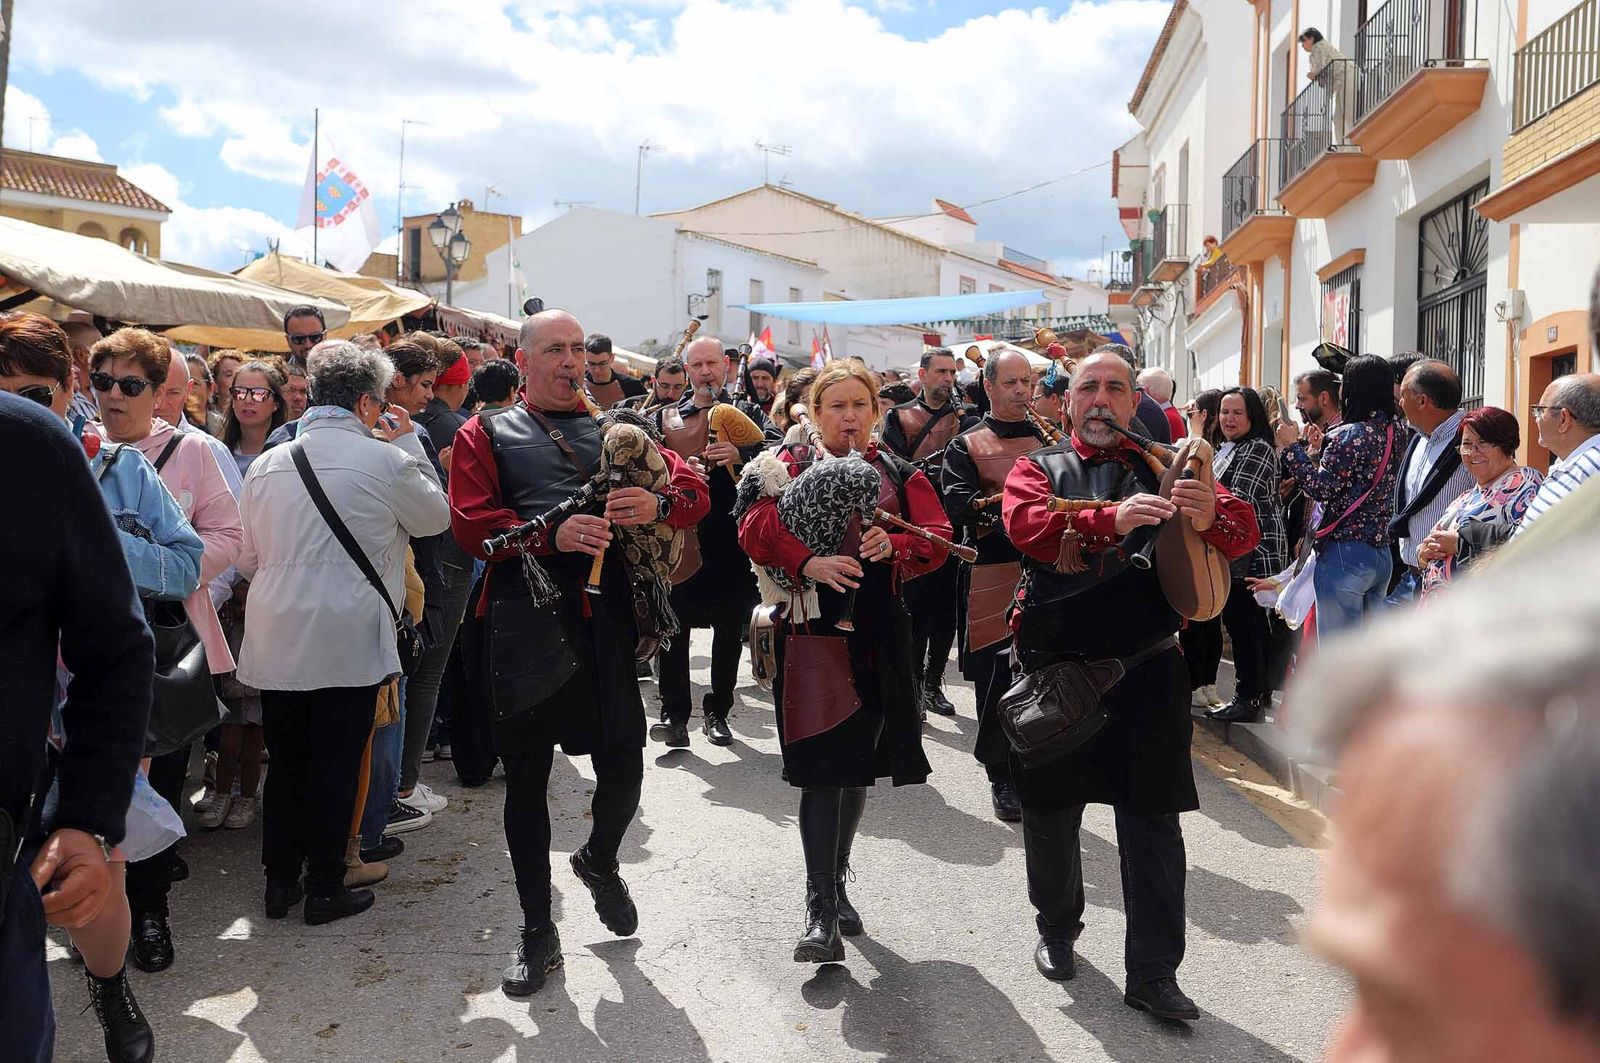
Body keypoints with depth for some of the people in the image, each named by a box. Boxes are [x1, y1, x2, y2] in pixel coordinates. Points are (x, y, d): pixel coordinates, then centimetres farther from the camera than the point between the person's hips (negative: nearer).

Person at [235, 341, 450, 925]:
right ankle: (325, 889, 16)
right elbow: (436, 517, 7)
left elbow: (247, 559, 12)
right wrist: (407, 444, 11)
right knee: (336, 766, 6)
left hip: (277, 638, 5)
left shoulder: (267, 464, 4)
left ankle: (280, 881, 25)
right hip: (349, 641, -4)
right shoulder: (387, 460, -11)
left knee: (286, 761, 16)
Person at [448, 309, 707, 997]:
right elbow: (470, 524, -4)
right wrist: (553, 535, -19)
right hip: (521, 623, -1)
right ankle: (538, 933, 23)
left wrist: (659, 504, -14)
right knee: (526, 778, 7)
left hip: (604, 622, 2)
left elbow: (695, 489, 9)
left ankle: (600, 862, 39)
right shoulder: (486, 435, 10)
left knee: (624, 769, 3)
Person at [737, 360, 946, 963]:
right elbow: (756, 532, -10)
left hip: (878, 634, 4)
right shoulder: (791, 465, 4)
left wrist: (893, 545, -20)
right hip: (812, 627, -3)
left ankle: (836, 881, 33)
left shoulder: (900, 474, 12)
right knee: (823, 766, -9)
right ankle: (822, 912, -3)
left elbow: (936, 538, 1)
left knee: (859, 762, 14)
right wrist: (809, 562, -26)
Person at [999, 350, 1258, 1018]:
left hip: (1147, 669, 0)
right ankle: (1058, 927, 38)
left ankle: (1153, 973, 15)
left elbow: (1244, 531, -5)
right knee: (1050, 812, 14)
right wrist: (1113, 518, -35)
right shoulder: (1038, 468, 5)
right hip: (1055, 666, 0)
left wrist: (1211, 516, -29)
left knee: (1152, 820, 2)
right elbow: (1026, 525, -18)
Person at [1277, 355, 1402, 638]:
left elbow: (1321, 489, -16)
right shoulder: (1393, 432, 9)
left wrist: (1292, 447, -8)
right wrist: (1321, 450, 16)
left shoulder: (1349, 435, -15)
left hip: (1344, 554, -9)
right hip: (1381, 553, 9)